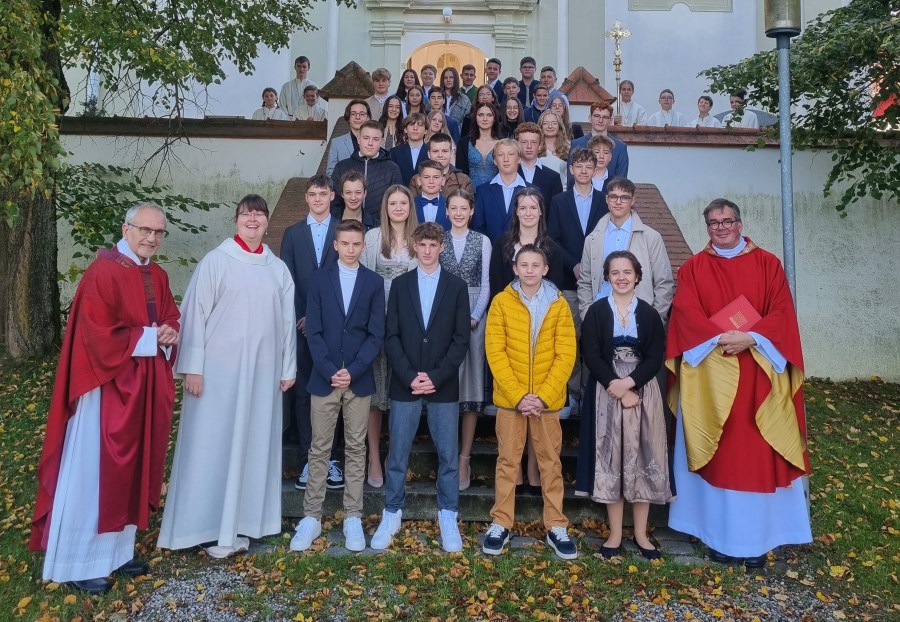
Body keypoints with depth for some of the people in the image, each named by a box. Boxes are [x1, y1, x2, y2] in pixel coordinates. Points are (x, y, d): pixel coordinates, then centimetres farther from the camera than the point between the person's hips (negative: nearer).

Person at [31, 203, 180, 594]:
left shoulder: (158, 276, 10)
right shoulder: (103, 271, -15)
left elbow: (172, 317, 16)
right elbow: (97, 334, -22)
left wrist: (169, 334, -6)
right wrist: (148, 338, -14)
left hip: (145, 388, 8)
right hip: (108, 386, -8)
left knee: (132, 469, 15)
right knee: (94, 472, 3)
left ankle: (116, 550, 29)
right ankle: (78, 563, 17)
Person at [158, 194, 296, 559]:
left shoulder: (279, 269, 8)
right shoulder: (215, 262, -3)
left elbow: (287, 321, 10)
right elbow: (195, 314, -5)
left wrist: (289, 367, 8)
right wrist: (193, 367, -9)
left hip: (263, 371, 4)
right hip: (219, 369, -3)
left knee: (254, 443, 9)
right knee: (213, 444, 2)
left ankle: (241, 522, 22)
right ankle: (211, 527, 14)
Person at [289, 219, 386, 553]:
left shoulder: (374, 282, 3)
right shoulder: (320, 279, 4)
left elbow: (376, 334, -1)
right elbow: (313, 331, -1)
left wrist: (352, 371, -11)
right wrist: (330, 371, -11)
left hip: (360, 380, 0)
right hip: (324, 378, 0)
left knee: (356, 449, 7)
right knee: (319, 450, 6)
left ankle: (353, 518, 16)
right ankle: (311, 517, 15)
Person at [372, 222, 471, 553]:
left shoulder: (457, 286, 4)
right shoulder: (400, 284, 7)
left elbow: (461, 339, -1)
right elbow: (391, 336, 2)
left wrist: (436, 376, -11)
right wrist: (410, 376, -9)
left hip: (444, 386, 0)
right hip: (405, 384, 1)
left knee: (448, 455, 5)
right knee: (397, 454, 6)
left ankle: (447, 518, 19)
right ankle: (392, 514, 21)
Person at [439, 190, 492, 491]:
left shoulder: (482, 242, 5)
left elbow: (485, 284, 3)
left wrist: (473, 318, -9)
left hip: (474, 317, 0)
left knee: (471, 381, 0)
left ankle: (464, 458, 6)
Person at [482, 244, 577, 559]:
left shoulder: (558, 304, 0)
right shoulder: (502, 302, -2)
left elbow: (566, 354, -3)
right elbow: (495, 351, -6)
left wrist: (543, 396, -12)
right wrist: (518, 395, -13)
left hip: (548, 398, 1)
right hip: (510, 397, -1)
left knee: (551, 462, 9)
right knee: (507, 460, 8)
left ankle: (556, 527, 20)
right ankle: (501, 524, 19)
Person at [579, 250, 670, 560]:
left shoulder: (649, 314, 6)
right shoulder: (597, 311, 3)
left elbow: (655, 357, -1)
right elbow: (591, 356, -5)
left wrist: (628, 383, -16)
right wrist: (616, 388, -14)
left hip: (643, 391, 1)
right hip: (608, 392, -1)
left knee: (643, 456, 4)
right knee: (611, 458, 2)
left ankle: (641, 533, 17)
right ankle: (615, 534, 13)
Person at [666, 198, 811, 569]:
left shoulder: (767, 264, 8)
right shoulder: (692, 268, 8)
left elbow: (782, 312, -1)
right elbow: (685, 312, -5)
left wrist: (750, 336, -16)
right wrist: (720, 336, -19)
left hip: (758, 373, 1)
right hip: (710, 373, 0)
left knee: (757, 453, 1)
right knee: (718, 454, 2)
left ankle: (756, 539, 9)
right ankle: (720, 536, 10)